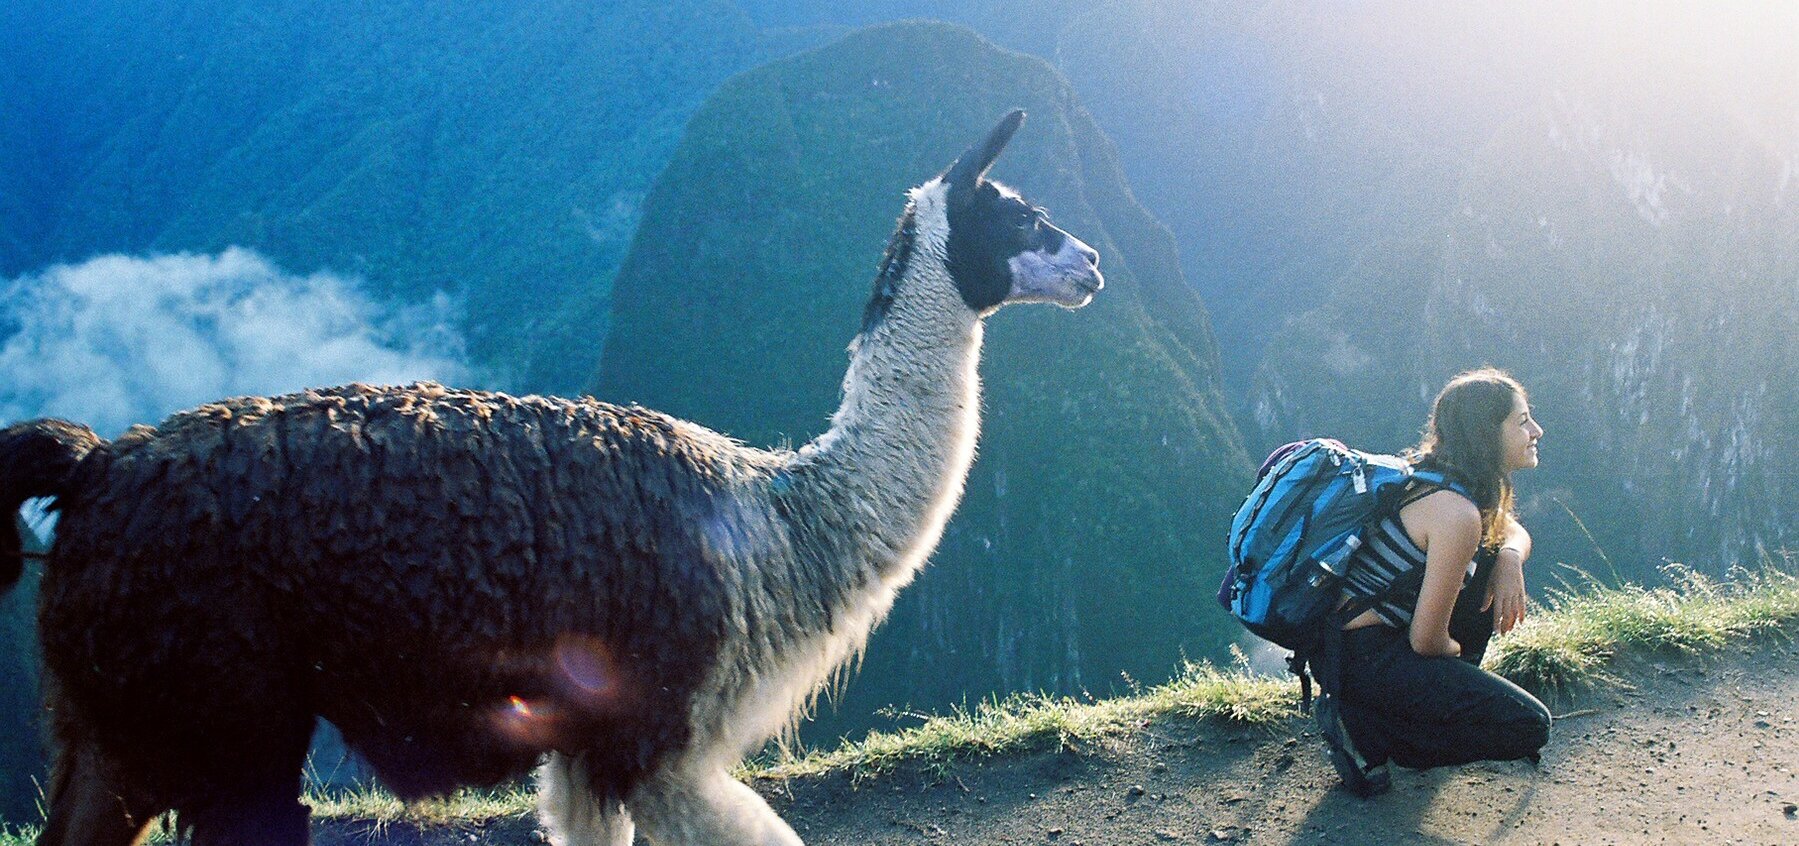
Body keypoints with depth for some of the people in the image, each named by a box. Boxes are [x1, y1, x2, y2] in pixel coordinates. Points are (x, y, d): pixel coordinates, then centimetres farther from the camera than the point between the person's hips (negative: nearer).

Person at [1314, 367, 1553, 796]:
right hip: (1365, 659, -10)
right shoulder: (1457, 512, -22)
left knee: (1496, 555, 18)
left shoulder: (1429, 475, 6)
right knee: (1529, 728, -7)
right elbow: (1427, 640, -19)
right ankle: (1365, 729, -7)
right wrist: (1461, 652, 4)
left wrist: (1509, 557, -1)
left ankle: (1446, 695, 19)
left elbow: (1515, 532, 24)